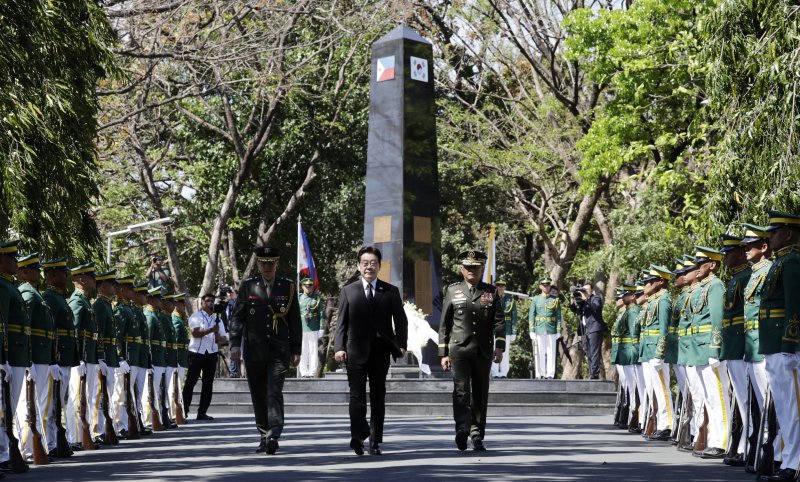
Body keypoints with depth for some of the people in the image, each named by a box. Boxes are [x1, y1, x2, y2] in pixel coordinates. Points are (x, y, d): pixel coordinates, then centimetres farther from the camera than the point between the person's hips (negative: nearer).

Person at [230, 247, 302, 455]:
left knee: (274, 393, -15)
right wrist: (235, 344, -8)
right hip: (254, 350, 2)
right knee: (259, 396, 8)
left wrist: (296, 350, 4)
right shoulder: (247, 286, 6)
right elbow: (237, 317, 3)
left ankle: (273, 436, -23)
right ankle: (264, 436, 19)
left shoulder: (288, 287, 6)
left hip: (279, 351, -2)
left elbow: (295, 321, 7)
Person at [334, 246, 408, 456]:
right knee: (357, 395, -12)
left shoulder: (391, 291, 9)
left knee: (378, 397, 5)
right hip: (356, 351, -1)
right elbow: (341, 322, 6)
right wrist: (339, 347, -5)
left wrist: (401, 345, -5)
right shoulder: (348, 291, 9)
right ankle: (358, 435, -19)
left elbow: (401, 321, 8)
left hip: (381, 351, 1)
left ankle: (375, 441, 11)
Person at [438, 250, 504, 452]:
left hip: (483, 351, 2)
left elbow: (499, 321, 4)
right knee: (461, 390, -16)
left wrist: (499, 347, -9)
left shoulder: (491, 292, 10)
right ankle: (462, 429, -28)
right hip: (459, 349, -2)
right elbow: (444, 325, 10)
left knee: (480, 394, 6)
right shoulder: (452, 291, 8)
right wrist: (443, 353, 5)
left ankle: (477, 435, 14)